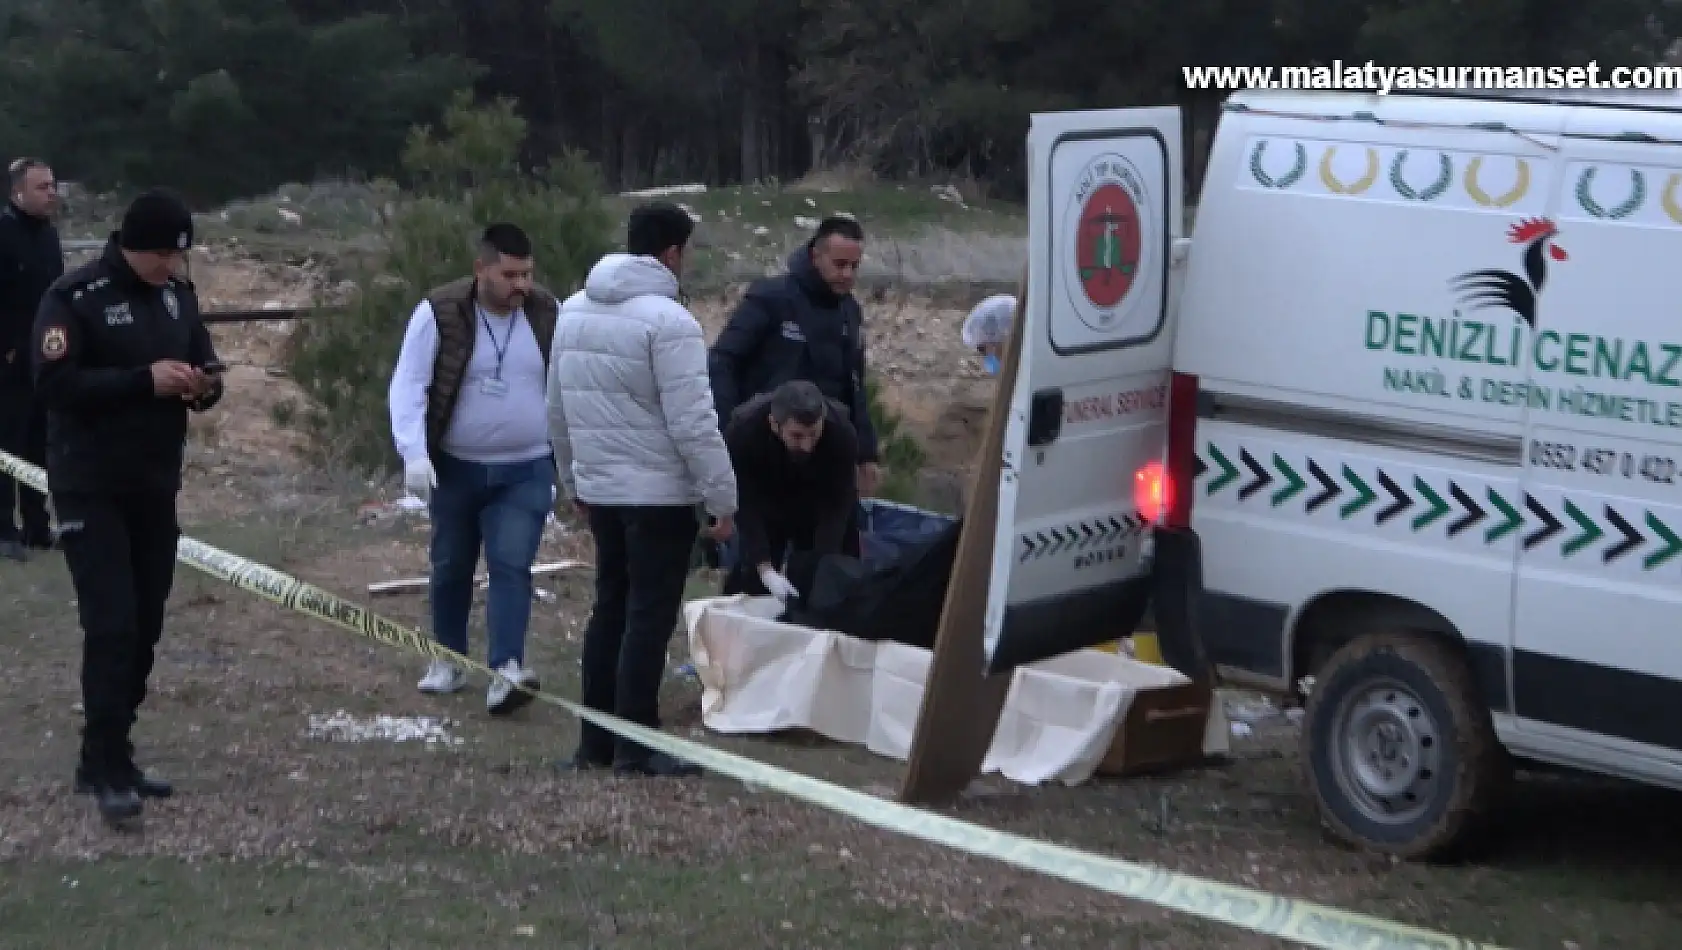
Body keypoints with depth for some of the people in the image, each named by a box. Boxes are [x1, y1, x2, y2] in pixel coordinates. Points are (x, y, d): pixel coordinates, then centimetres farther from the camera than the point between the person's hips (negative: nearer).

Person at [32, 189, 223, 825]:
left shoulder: (178, 295, 8)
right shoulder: (74, 298, -13)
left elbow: (205, 364, 16)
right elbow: (53, 383, -21)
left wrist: (205, 385, -9)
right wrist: (144, 379, -25)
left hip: (156, 487, 7)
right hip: (91, 490, -7)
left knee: (145, 626, 8)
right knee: (111, 625, -12)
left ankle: (105, 759, 19)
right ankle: (108, 770, -8)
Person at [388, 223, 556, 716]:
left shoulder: (549, 314, -3)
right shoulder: (439, 312, -12)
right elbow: (408, 385, -13)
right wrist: (414, 455, -23)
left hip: (525, 471, 0)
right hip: (455, 467, 0)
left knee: (511, 566, -12)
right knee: (451, 566, 13)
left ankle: (506, 671, -19)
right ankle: (448, 660, 30)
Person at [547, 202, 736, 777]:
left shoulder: (574, 313, 9)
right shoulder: (667, 321, -17)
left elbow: (558, 412, 16)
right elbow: (693, 422, -19)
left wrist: (573, 482, 25)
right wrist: (722, 497, -12)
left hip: (600, 490, 8)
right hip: (661, 494, -8)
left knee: (610, 608, 14)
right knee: (649, 619, -2)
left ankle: (595, 740, 17)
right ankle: (636, 747, -1)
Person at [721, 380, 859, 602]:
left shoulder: (842, 432, -33)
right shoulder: (743, 430, -35)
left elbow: (835, 507, -28)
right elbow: (746, 505, -30)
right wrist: (766, 570, -39)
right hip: (765, 506, -1)